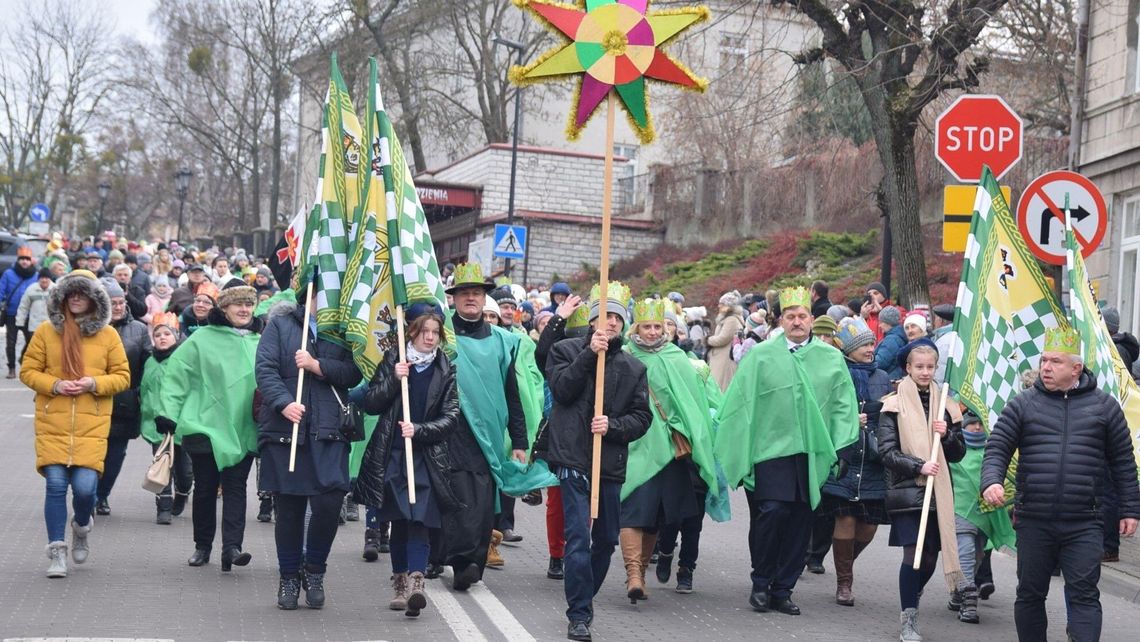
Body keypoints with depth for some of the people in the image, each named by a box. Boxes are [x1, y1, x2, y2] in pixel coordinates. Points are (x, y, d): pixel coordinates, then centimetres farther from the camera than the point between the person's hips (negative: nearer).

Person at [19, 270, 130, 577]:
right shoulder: (45, 332, 5)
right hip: (52, 424, 0)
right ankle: (57, 553, 7)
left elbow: (123, 376, 7)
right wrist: (55, 384, -10)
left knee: (85, 486, -8)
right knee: (56, 485, -6)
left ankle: (81, 527, 27)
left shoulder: (108, 335, 6)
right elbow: (28, 371, 7)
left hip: (91, 425, 0)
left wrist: (93, 383, -10)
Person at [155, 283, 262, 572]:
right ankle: (202, 546, 20)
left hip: (243, 430, 2)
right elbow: (176, 374, -5)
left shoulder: (259, 343, 7)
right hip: (205, 426, -2)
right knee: (205, 488, 7)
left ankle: (231, 547, -11)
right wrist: (167, 414, -11)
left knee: (235, 486, -5)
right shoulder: (202, 339, -3)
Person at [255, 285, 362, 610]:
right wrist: (283, 403, -17)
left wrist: (317, 365, -11)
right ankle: (289, 577, 22)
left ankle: (314, 570, 12)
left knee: (329, 502, -11)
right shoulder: (280, 324, 9)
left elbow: (354, 373, 0)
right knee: (288, 507, 6)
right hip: (284, 428, 0)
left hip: (329, 430, 1)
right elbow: (265, 368, -3)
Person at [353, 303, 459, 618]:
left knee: (420, 520, -13)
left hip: (427, 457, -1)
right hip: (392, 455, 1)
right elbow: (370, 404, 1)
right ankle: (400, 584, 19)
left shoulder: (446, 369, 3)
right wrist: (393, 379, -13)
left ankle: (415, 583, -22)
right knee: (398, 522, 8)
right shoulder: (393, 360, 5)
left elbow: (450, 417, 0)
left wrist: (419, 430, -14)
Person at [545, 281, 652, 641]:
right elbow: (561, 389, -12)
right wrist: (589, 354, -16)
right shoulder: (567, 350, 4)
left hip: (611, 463, 4)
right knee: (579, 537, -11)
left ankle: (583, 600, 32)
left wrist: (613, 425, -12)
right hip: (573, 459, -4)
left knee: (606, 539, 13)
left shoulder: (633, 367, 11)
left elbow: (642, 417, 6)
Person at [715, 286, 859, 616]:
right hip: (770, 450, -3)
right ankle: (761, 584, 5)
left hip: (810, 454, 3)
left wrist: (838, 449, 1)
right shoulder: (761, 355, 3)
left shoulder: (831, 358, 9)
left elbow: (843, 406, 10)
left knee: (800, 521, 4)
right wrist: (738, 452, -4)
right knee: (771, 513, -14)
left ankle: (782, 589, 16)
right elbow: (741, 402, 1)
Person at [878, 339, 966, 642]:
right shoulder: (894, 406, -1)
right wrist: (919, 466, -17)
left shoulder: (946, 406, 10)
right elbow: (887, 452, -6)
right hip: (906, 490, -4)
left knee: (931, 556, 5)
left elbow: (959, 453, 11)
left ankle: (910, 602, 32)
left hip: (938, 491, 4)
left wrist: (947, 435, -8)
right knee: (913, 552, -9)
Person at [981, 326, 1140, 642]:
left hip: (1083, 525, -1)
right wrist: (991, 482, -19)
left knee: (1084, 595, -5)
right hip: (1033, 522, 1)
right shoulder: (1023, 404, 3)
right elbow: (997, 448, 0)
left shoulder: (1104, 405, 4)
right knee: (1030, 594, 10)